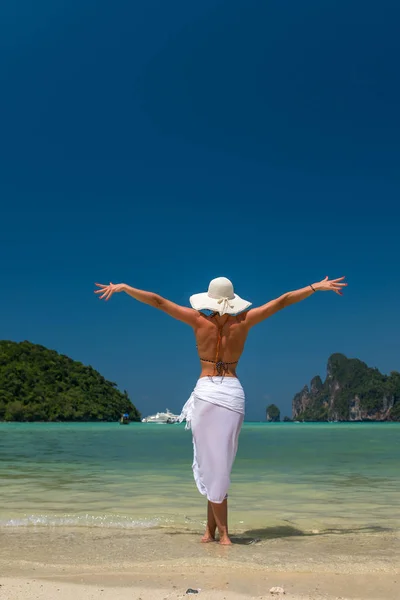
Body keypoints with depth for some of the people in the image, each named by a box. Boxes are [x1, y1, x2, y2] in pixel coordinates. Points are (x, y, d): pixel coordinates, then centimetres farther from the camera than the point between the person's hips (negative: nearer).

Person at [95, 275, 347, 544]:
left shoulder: (199, 320, -3)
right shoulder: (244, 321, 0)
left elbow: (157, 301, 0)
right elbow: (283, 300, 7)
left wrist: (123, 287, 9)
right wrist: (317, 287, 15)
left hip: (205, 392, -1)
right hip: (232, 393, 2)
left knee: (211, 463, 5)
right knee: (221, 463, 9)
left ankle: (220, 530, 8)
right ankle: (213, 528, 14)